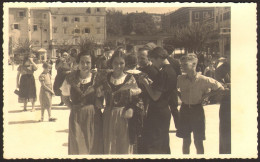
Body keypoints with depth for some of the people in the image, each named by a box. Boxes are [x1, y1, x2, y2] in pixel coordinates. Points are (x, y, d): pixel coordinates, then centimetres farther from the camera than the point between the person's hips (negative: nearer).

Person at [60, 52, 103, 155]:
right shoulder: (71, 79, -2)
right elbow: (65, 97, 10)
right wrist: (73, 107, -2)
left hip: (94, 115, 0)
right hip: (76, 116, 1)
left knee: (94, 145, 7)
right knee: (77, 147, 7)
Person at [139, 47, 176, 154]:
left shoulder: (163, 73, -20)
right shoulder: (172, 71, 10)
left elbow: (155, 96, -22)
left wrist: (146, 83, -10)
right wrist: (150, 83, 12)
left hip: (157, 113, -10)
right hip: (166, 112, 10)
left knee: (152, 146, -2)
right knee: (164, 146, 19)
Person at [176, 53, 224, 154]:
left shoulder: (203, 80, -13)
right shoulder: (180, 79, -4)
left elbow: (220, 88, -2)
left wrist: (206, 95, -6)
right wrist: (179, 95, 2)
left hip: (197, 110, -2)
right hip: (184, 110, 3)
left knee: (198, 142, 4)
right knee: (186, 141, 10)